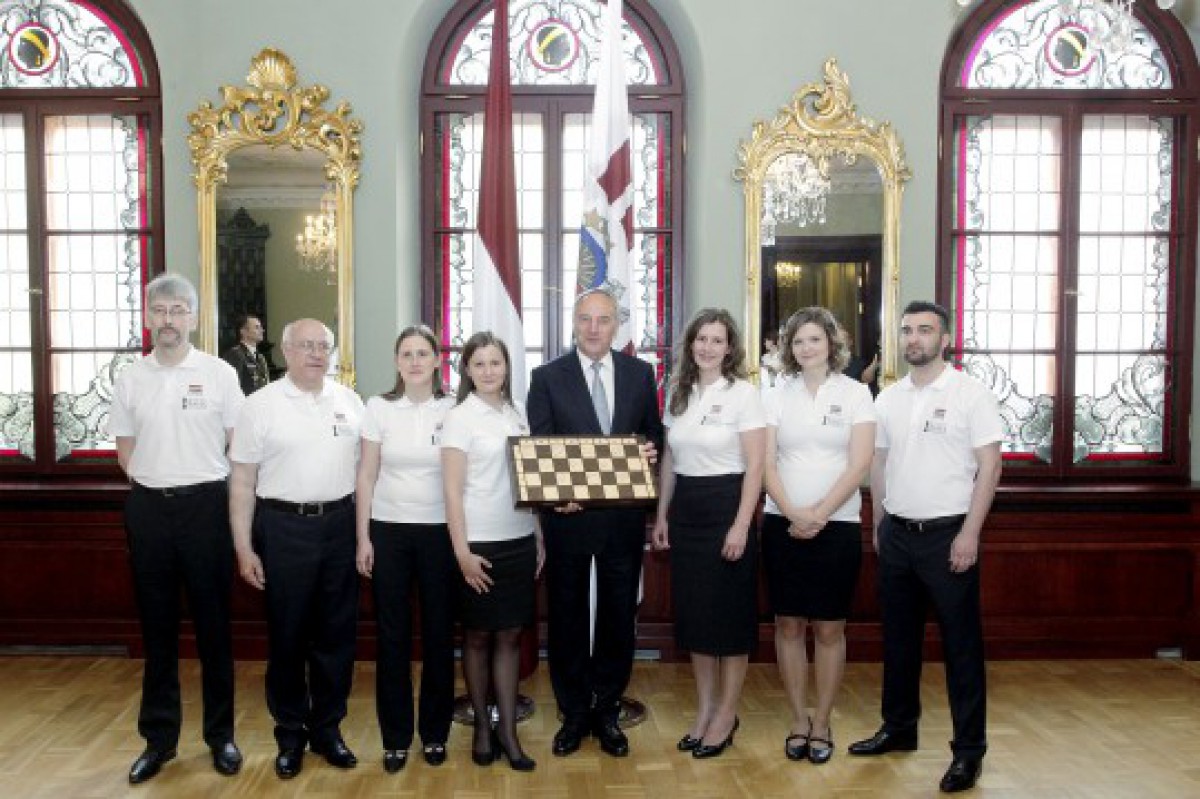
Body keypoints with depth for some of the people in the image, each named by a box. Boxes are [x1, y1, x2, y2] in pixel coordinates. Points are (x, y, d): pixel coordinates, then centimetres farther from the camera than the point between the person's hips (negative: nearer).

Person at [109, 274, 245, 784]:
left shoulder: (219, 374, -2)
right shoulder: (130, 380, 6)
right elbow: (126, 453, 14)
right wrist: (157, 482, 4)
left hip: (205, 505, -2)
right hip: (149, 508, 3)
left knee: (213, 625, 5)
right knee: (156, 626, 10)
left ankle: (221, 734, 18)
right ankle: (159, 737, 22)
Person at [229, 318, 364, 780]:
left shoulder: (349, 402, 6)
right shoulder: (260, 406, -3)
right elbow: (242, 482, -3)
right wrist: (244, 548, -6)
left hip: (340, 525, 3)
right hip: (283, 527, -3)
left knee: (336, 633, 10)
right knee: (286, 635, 8)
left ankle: (327, 728, 26)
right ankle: (290, 734, 24)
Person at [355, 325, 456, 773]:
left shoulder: (453, 410, -1)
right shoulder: (379, 408, 0)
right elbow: (366, 476, 2)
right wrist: (363, 538, -2)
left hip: (440, 531, 0)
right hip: (388, 529, 0)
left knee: (439, 632, 6)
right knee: (392, 634, 6)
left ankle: (436, 732, 22)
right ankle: (395, 736, 19)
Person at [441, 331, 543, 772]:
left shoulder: (517, 414, 8)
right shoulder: (459, 417, -7)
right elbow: (452, 491, -10)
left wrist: (539, 536, 10)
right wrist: (461, 551, -14)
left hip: (520, 541, 4)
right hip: (480, 543, -4)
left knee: (510, 636, 8)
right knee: (478, 637, 9)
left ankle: (508, 731, 17)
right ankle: (482, 726, 25)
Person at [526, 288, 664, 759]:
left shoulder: (640, 373, 5)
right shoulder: (548, 377, -2)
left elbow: (654, 434, 11)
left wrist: (651, 450, -12)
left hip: (624, 516, 2)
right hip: (568, 514, -1)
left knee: (618, 616, 11)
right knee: (566, 617, 10)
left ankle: (607, 711, 28)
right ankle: (574, 714, 26)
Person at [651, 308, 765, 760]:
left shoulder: (743, 394, -8)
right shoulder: (679, 394, 9)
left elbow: (755, 466, -11)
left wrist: (741, 526, -16)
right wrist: (661, 516, 11)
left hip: (726, 507, -6)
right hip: (685, 511, 6)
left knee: (730, 614, 4)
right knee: (693, 612, 11)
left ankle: (726, 715, 18)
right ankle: (704, 709, 25)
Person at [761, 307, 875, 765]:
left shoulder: (855, 394, 1)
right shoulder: (777, 397, 6)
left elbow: (859, 465, -7)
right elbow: (767, 465, 0)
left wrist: (819, 515, -14)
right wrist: (794, 514, -13)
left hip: (837, 526, -2)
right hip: (783, 525, 2)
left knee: (829, 628, 5)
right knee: (789, 625, 6)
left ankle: (822, 724, 19)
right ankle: (799, 721, 20)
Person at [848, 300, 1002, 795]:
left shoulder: (970, 394, -6)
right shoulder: (888, 398, 8)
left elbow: (989, 465, -9)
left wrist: (969, 533, -14)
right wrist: (879, 525, 11)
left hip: (948, 535, -5)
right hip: (896, 534, 5)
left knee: (961, 642, 3)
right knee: (899, 637, 15)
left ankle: (969, 750, 14)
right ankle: (899, 729, 30)